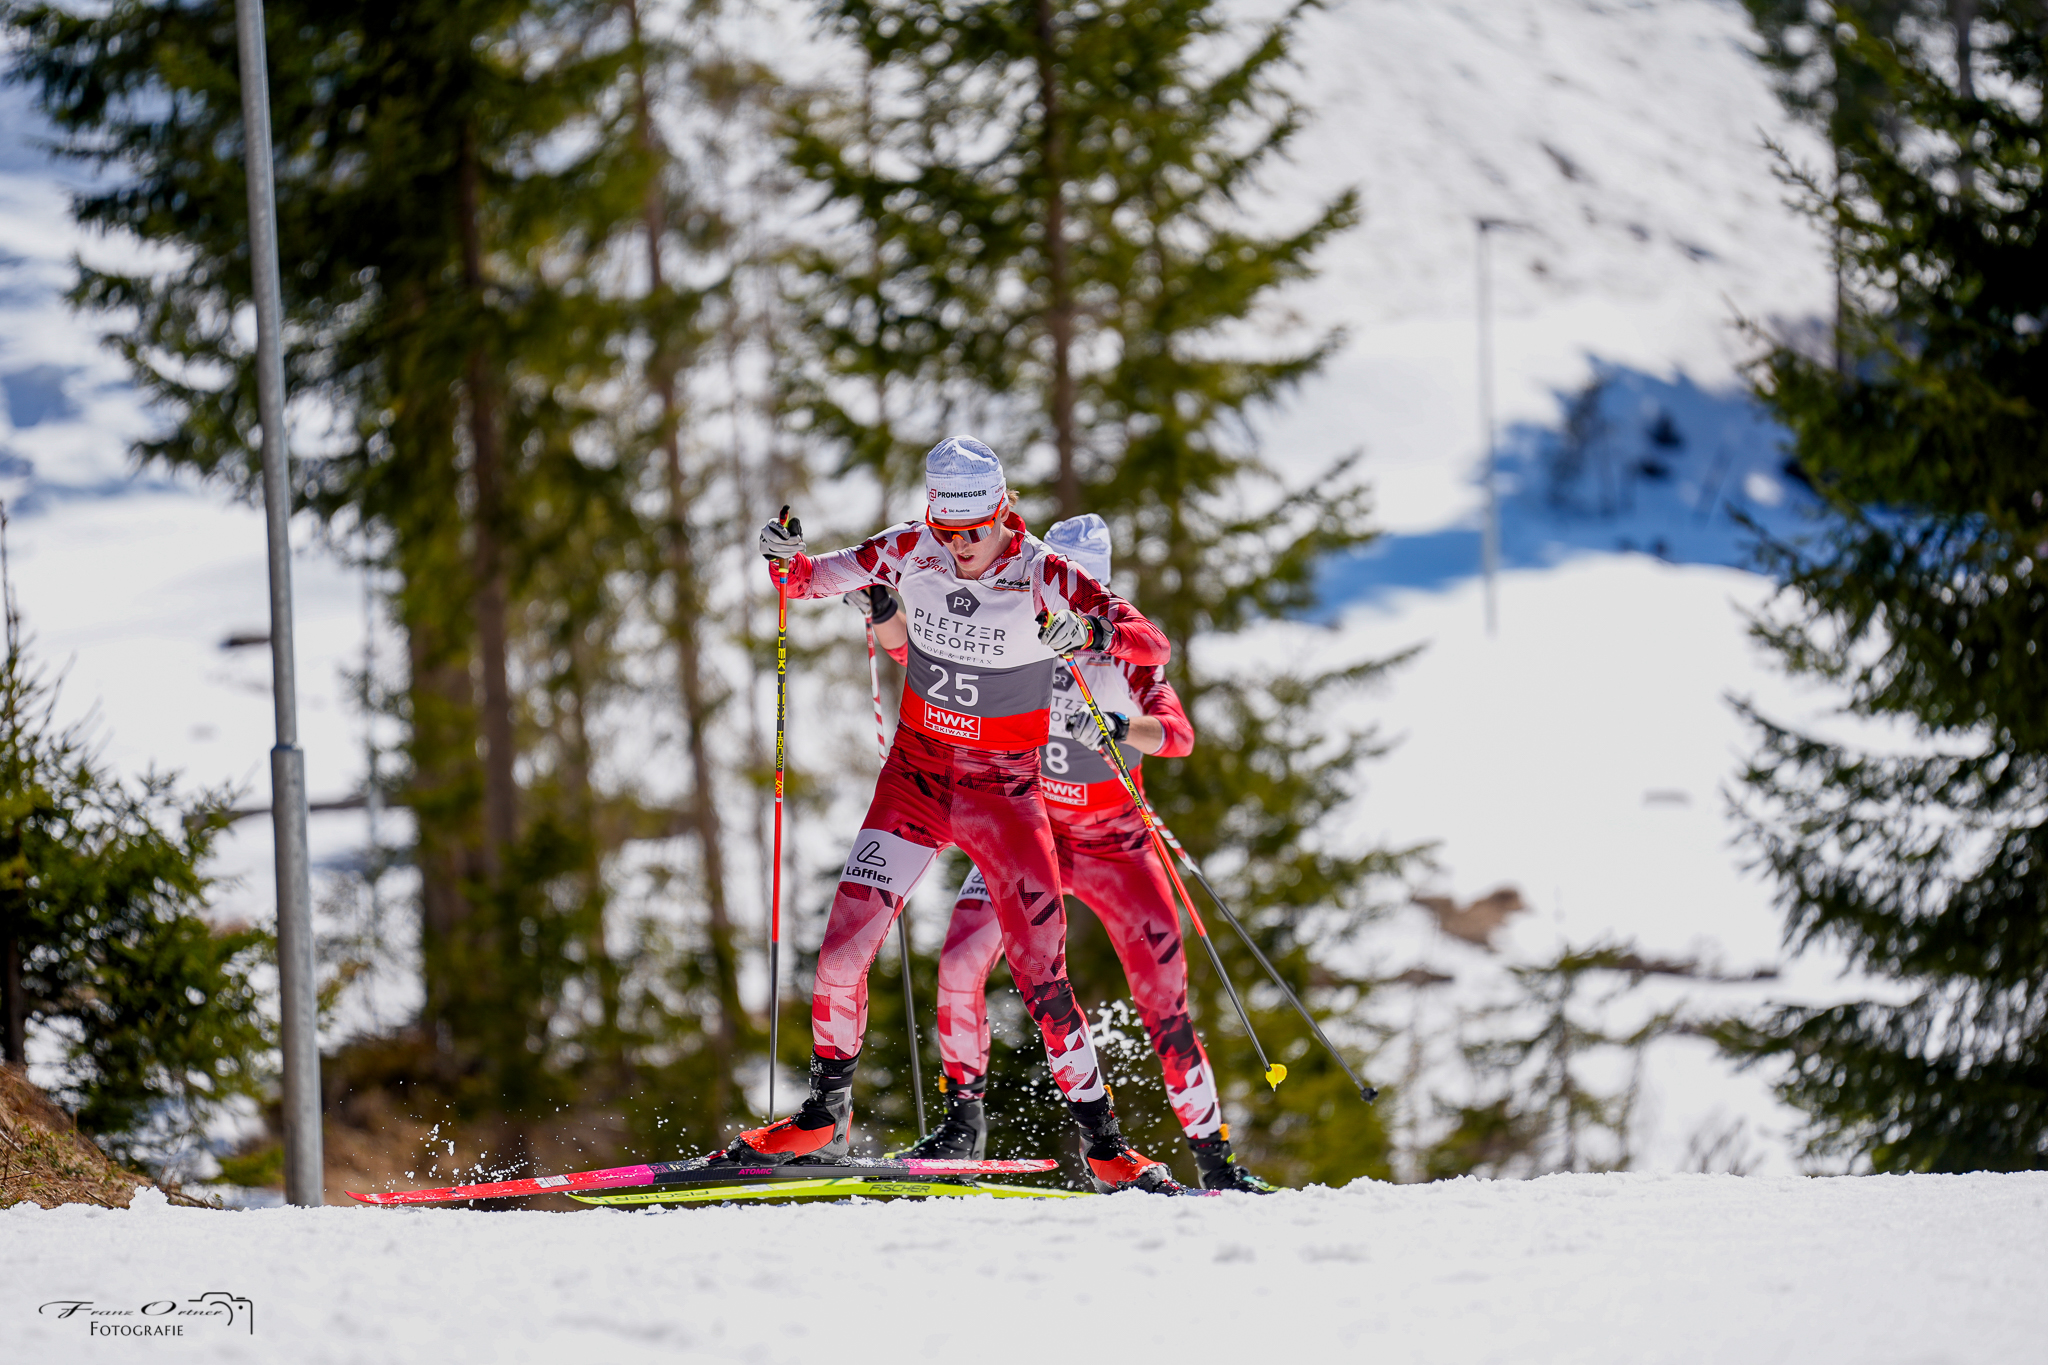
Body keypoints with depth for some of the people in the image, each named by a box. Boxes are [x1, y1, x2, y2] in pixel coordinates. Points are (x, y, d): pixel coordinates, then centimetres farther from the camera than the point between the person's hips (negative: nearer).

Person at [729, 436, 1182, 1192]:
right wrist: (786, 559, -18)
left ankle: (1103, 1143, 6)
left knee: (1041, 975, -6)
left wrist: (1096, 633, -45)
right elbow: (814, 578, 5)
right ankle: (825, 1116, 7)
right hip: (916, 776, 3)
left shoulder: (1042, 576, -17)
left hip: (1004, 794, -3)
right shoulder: (912, 553, -7)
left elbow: (1152, 643, -23)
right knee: (845, 942, -9)